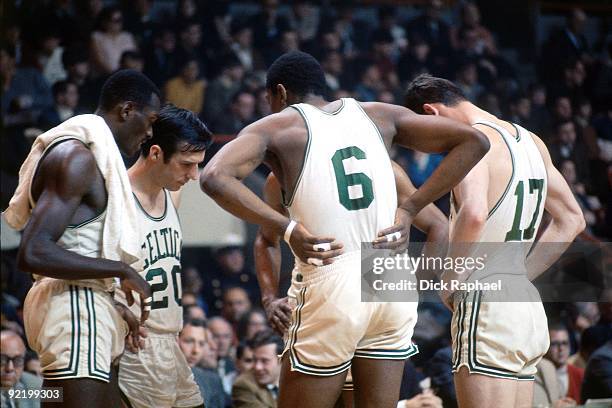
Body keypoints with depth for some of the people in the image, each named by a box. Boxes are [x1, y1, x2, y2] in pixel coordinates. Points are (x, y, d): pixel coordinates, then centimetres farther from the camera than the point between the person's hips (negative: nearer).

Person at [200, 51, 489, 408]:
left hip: (333, 285, -4)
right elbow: (474, 141, 10)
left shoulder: (276, 127, 3)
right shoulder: (378, 115, 14)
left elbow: (214, 178, -16)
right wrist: (410, 209, 6)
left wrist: (287, 228, -13)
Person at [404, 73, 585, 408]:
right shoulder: (530, 142, 17)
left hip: (485, 308, -9)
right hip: (528, 307, 9)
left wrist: (449, 283, -15)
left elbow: (474, 214, -28)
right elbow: (571, 220, 24)